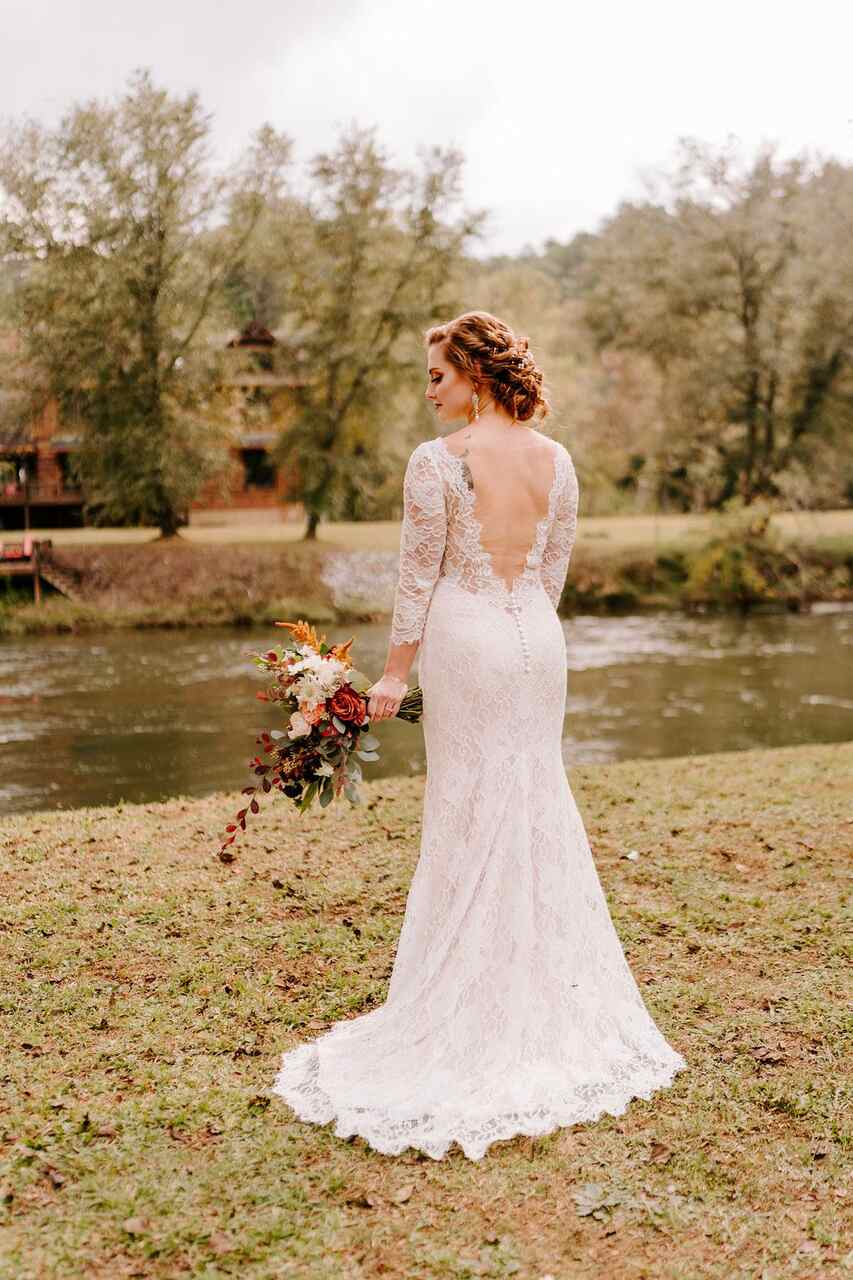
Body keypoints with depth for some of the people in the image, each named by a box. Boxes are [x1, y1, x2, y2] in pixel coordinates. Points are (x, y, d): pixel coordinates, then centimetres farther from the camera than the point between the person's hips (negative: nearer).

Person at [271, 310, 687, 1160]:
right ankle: (554, 1002, 27)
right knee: (540, 812, 14)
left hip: (466, 642, -5)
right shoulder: (557, 461, 5)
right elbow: (556, 572, 10)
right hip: (538, 641, 5)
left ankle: (478, 1017, 16)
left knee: (469, 818, 5)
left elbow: (419, 577, -10)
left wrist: (394, 673, -2)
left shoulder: (437, 461, -12)